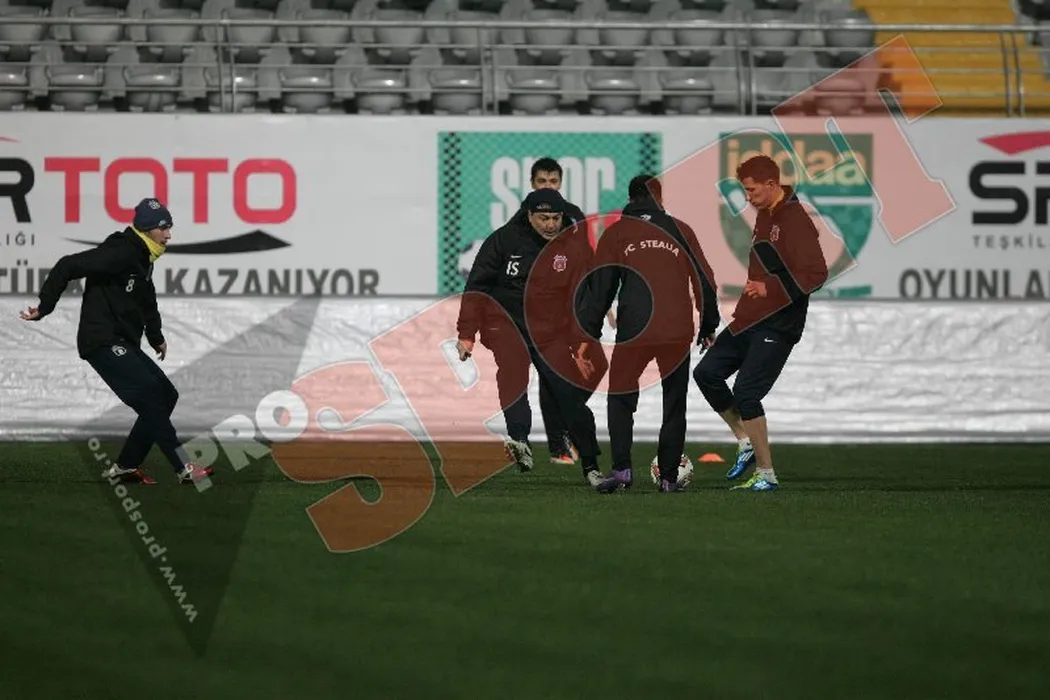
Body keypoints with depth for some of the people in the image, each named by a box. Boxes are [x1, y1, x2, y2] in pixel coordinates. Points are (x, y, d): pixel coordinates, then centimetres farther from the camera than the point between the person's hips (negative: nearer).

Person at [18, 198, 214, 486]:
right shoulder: (119, 254, -15)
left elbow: (146, 301, 30)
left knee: (166, 396, 8)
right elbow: (68, 267, -20)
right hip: (103, 342, -10)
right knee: (149, 394, -20)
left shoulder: (142, 260, 16)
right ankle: (183, 468, -24)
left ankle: (125, 466, 11)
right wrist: (43, 308, -22)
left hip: (124, 346, 10)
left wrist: (156, 338, 21)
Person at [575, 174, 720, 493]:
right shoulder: (681, 230, 11)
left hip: (634, 333, -1)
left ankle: (622, 468, -6)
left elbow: (600, 288, 1)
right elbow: (705, 281, 11)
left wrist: (587, 336, 3)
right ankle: (669, 476, 8)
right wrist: (709, 327, 20)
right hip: (678, 333, 1)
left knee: (620, 400, 10)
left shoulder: (616, 233, 6)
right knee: (674, 405, 10)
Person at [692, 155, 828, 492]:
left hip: (778, 325, -10)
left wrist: (770, 289, -32)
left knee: (746, 394, -13)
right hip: (749, 319, 10)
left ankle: (765, 475, -4)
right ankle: (746, 443, 19)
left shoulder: (795, 221, -17)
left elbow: (816, 274, -25)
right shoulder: (765, 215, 12)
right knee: (707, 373, 8)